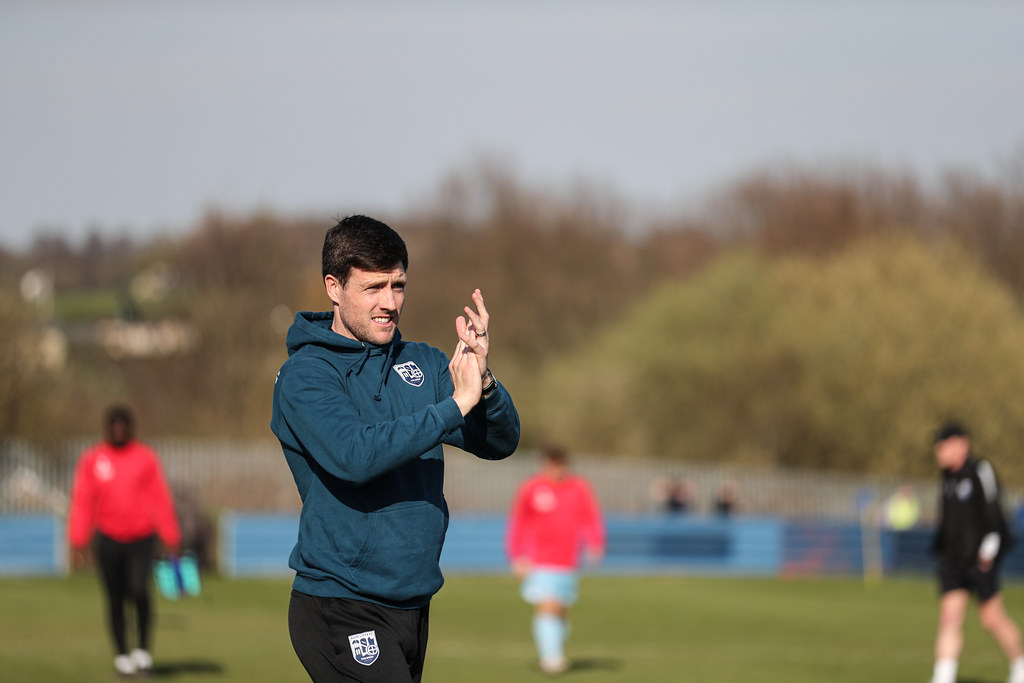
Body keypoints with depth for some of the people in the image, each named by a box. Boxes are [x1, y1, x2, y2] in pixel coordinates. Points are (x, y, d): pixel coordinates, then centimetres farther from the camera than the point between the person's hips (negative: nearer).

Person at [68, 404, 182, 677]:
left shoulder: (146, 457, 3)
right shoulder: (91, 460, 4)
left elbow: (160, 499, 6)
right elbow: (82, 501, 5)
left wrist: (171, 539, 5)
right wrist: (78, 541, -1)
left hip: (141, 538, -1)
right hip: (108, 539, 1)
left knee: (139, 591, -17)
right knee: (115, 600, 3)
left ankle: (143, 648, 1)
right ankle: (121, 654, 15)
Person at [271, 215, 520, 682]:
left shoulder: (423, 363, 10)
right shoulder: (305, 375, -8)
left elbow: (500, 443, 3)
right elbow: (354, 455, -25)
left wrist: (482, 382, -17)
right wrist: (455, 404, -24)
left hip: (412, 605, 6)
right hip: (341, 610, -6)